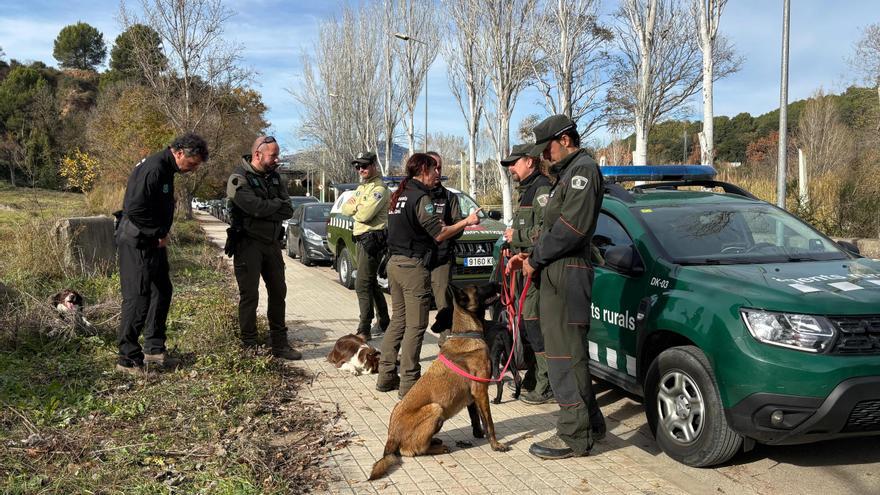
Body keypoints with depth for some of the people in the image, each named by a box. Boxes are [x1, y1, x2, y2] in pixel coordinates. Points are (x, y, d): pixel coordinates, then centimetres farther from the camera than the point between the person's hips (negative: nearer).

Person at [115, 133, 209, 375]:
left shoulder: (166, 168, 12)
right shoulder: (153, 168, -20)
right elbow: (135, 209, -26)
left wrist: (161, 235, 9)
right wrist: (158, 235, -16)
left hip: (153, 241, 11)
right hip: (136, 242, -11)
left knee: (162, 292, 15)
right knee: (138, 298, -7)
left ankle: (154, 349, 25)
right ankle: (128, 359, 2)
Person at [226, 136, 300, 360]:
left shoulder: (274, 176, 10)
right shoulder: (239, 179, -10)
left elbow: (288, 211, 0)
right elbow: (255, 207, -25)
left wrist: (265, 211, -15)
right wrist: (277, 204, -9)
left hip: (272, 242, 7)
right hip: (248, 243, -7)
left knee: (278, 291, 10)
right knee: (249, 295, -1)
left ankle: (279, 344, 20)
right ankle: (249, 347, 9)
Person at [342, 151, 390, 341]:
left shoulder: (379, 189, -12)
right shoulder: (361, 188, 19)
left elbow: (365, 215, -22)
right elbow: (345, 209, 12)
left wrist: (354, 206, -2)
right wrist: (358, 207, -7)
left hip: (372, 238, -10)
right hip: (362, 239, 10)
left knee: (362, 285, -12)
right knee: (371, 283, 16)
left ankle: (364, 330, -10)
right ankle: (384, 323, 26)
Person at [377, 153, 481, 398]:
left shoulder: (399, 195, 14)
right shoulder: (421, 197, -13)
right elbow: (439, 234, -16)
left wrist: (435, 223, 19)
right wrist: (466, 221, -8)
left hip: (395, 263, 9)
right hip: (414, 266, -9)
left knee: (398, 319, 15)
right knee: (415, 325, -3)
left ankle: (386, 376, 19)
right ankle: (408, 382, 0)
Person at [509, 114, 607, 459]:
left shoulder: (583, 170, -8)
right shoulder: (568, 174, 25)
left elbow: (571, 228, -19)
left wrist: (536, 259, -11)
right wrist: (531, 256, 12)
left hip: (567, 275, -11)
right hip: (555, 276, 11)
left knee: (565, 355, -7)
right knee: (564, 352, 14)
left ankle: (575, 436, 1)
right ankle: (589, 423, 25)